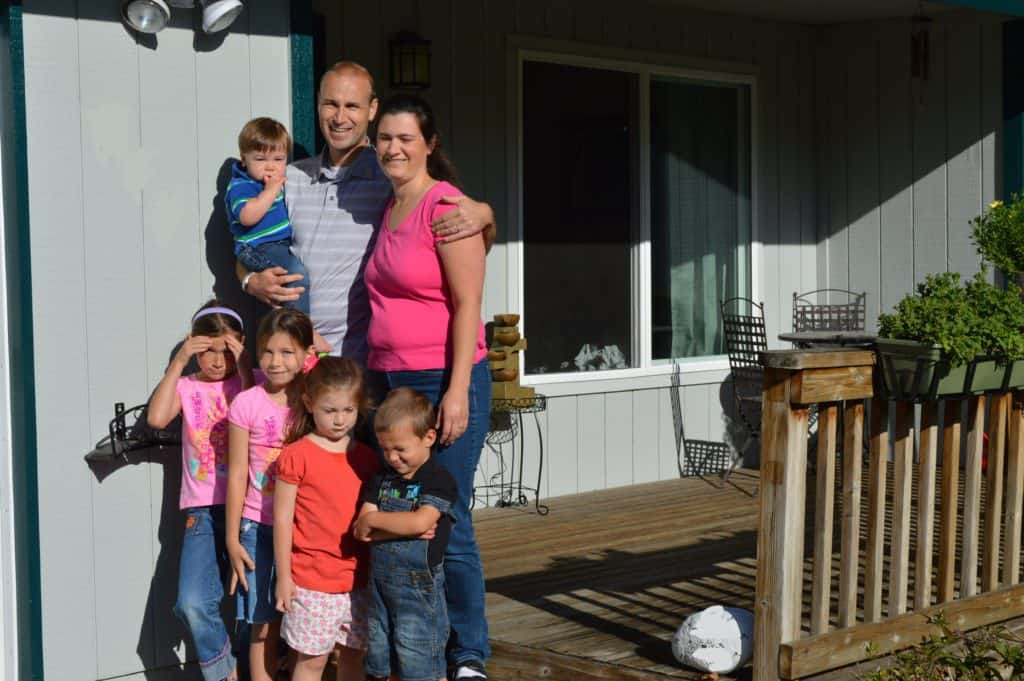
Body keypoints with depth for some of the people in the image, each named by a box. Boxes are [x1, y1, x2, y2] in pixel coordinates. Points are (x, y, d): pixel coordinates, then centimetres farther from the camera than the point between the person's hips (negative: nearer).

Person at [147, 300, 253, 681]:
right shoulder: (187, 386, 9)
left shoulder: (249, 382, 6)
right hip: (202, 510, 1)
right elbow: (157, 418, -9)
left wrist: (244, 365, -13)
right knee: (193, 604, -13)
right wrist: (178, 362, -7)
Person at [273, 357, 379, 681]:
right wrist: (283, 576, -7)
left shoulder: (367, 458, 8)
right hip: (313, 579, -5)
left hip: (358, 578, 5)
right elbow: (282, 518, -7)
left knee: (354, 654, 14)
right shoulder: (296, 456, -9)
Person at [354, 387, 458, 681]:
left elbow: (420, 521, -26)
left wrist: (374, 519, -16)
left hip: (419, 587, -6)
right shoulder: (382, 479, 8)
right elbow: (360, 531, -2)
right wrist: (404, 527, -18)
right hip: (378, 583, 6)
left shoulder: (439, 480, -10)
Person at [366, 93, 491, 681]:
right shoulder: (386, 210, 15)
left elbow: (467, 303, -13)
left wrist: (457, 391, -18)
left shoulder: (445, 207, -8)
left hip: (443, 384, -7)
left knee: (447, 524, -4)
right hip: (389, 383, 7)